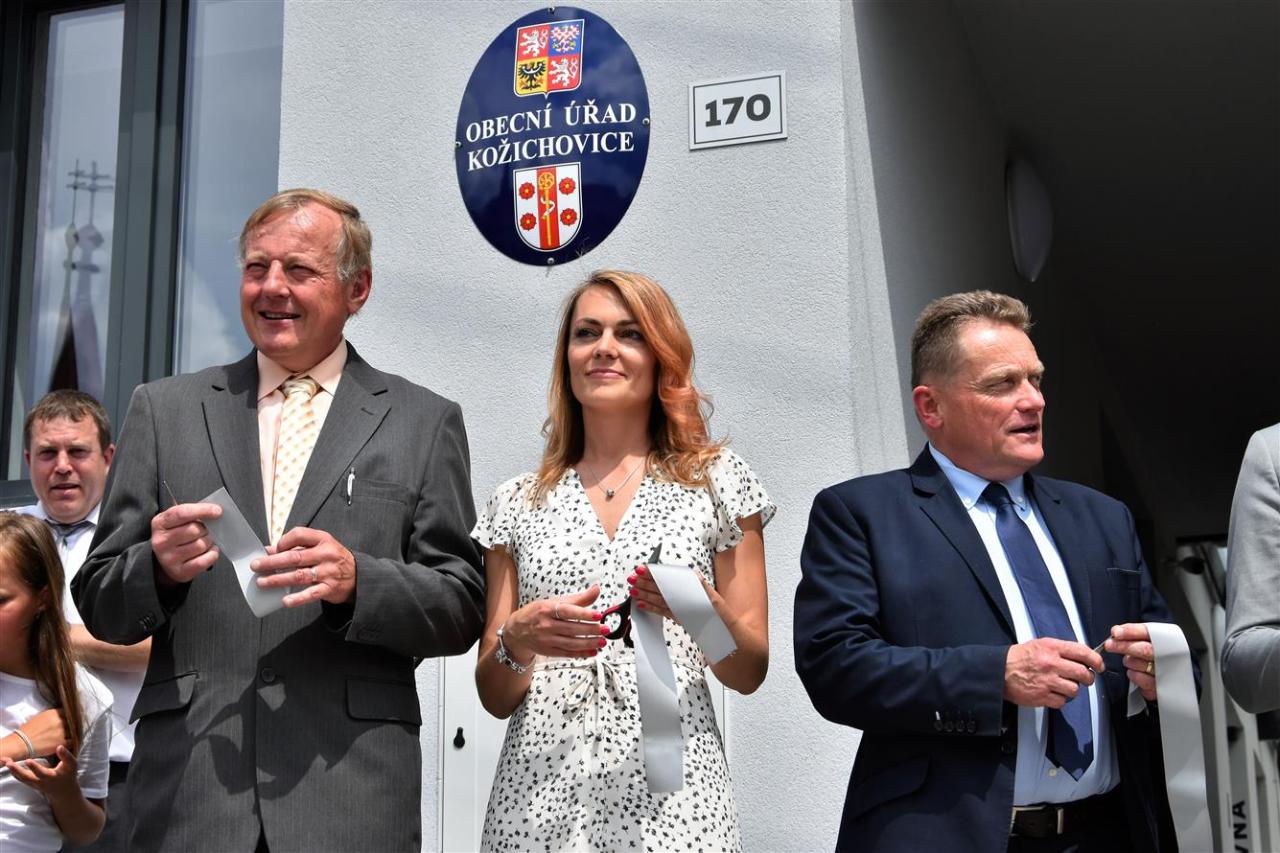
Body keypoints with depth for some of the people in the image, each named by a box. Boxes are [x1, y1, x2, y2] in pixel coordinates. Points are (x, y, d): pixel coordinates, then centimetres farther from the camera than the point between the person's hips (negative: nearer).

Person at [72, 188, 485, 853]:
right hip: (186, 788, 2)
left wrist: (357, 579, -16)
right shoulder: (163, 410, 9)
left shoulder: (425, 422, 5)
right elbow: (100, 609, 9)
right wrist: (159, 567, -12)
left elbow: (462, 611, 2)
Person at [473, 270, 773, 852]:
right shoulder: (518, 502, 7)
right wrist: (517, 639, -13)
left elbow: (749, 672, 3)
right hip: (538, 796, 2)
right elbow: (495, 697, 7)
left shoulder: (717, 480, 2)